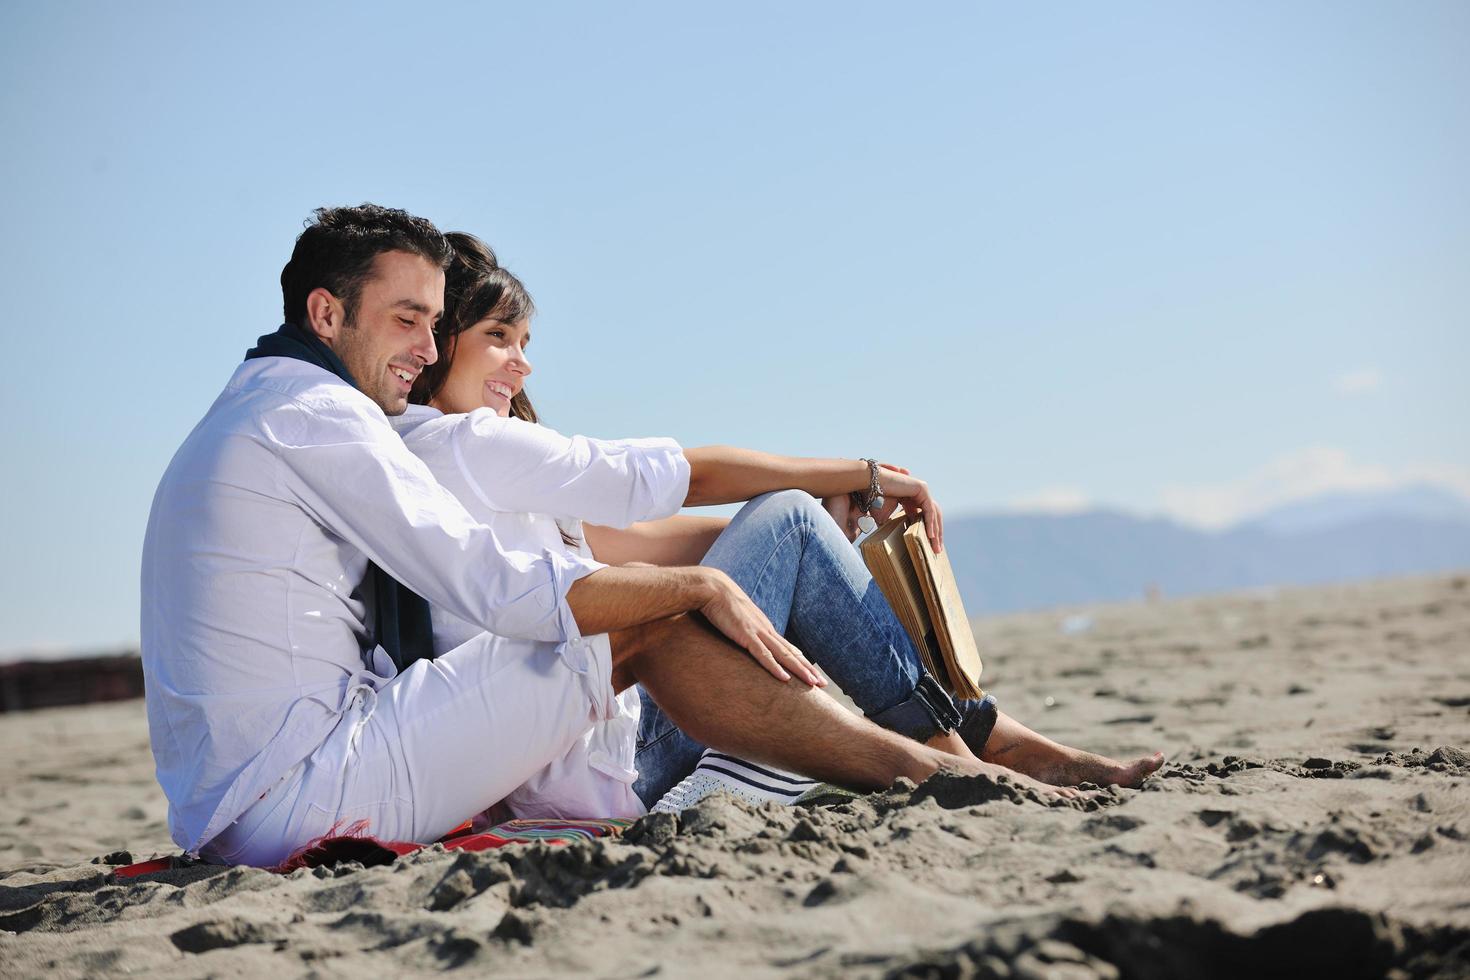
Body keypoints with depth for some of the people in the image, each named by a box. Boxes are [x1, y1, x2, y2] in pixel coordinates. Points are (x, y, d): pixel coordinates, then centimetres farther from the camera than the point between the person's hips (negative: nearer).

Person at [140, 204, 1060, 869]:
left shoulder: (249, 420, 23)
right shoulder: (315, 412, -10)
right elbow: (497, 585, -17)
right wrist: (699, 585, -7)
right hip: (299, 795, -10)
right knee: (651, 624, -11)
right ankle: (927, 770, -5)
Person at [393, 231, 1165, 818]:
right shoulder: (468, 443, -10)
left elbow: (627, 544, 13)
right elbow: (689, 474, -8)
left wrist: (831, 503, 5)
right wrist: (865, 475, 2)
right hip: (608, 769, -9)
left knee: (797, 525, 12)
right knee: (790, 522, -5)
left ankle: (984, 735, 9)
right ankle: (951, 751, 1)